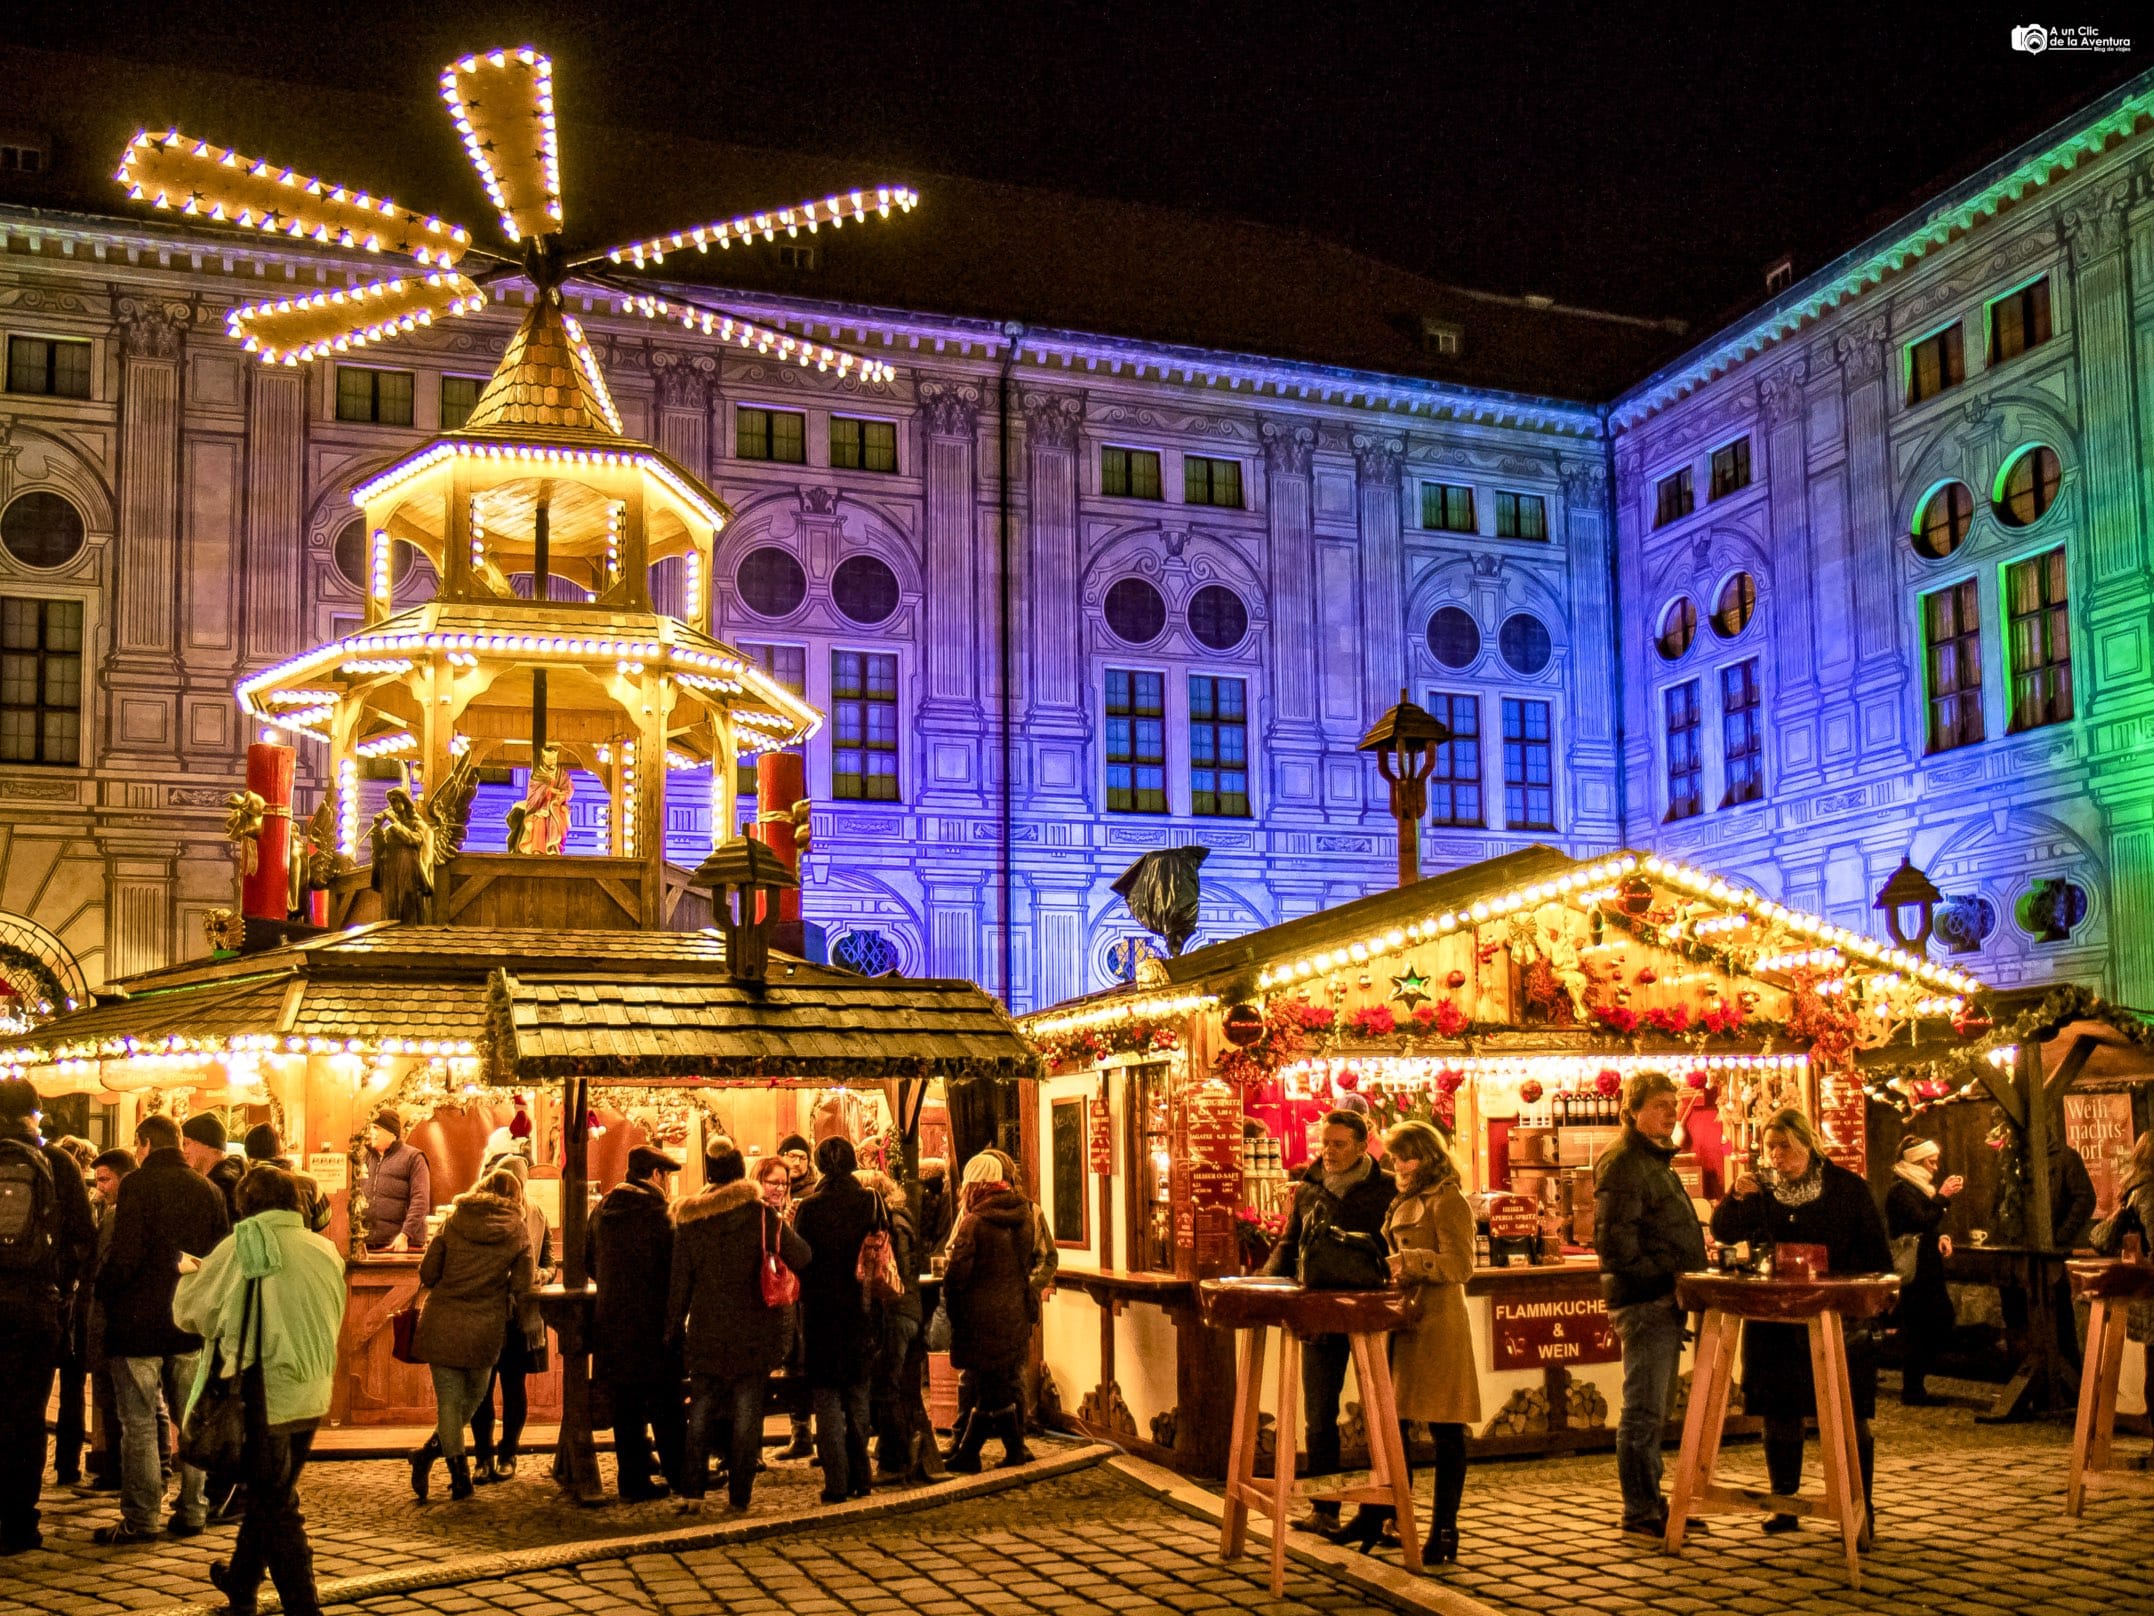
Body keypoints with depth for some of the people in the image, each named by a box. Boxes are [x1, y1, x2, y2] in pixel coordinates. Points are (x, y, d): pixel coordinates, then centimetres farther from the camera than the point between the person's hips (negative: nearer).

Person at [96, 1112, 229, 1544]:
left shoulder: (137, 1184, -9)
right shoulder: (208, 1189, 7)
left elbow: (124, 1254, -17)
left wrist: (103, 1289, -3)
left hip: (139, 1319, -5)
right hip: (192, 1322, 5)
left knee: (139, 1422, 0)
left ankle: (140, 1519, 2)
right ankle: (192, 1511, 13)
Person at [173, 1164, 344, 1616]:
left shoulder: (240, 1248, -11)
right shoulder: (327, 1251, 2)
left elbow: (189, 1312, -1)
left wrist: (188, 1274, 18)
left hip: (264, 1398, -5)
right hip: (311, 1398, 5)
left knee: (277, 1510, 3)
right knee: (269, 1497, 23)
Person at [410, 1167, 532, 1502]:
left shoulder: (454, 1222, 1)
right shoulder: (518, 1234, 0)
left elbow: (427, 1273, 1)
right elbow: (522, 1289, -3)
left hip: (442, 1323, 0)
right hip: (486, 1329, 0)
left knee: (448, 1400, 7)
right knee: (473, 1397, 18)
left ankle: (460, 1475, 5)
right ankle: (429, 1454, 8)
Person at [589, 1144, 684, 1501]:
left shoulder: (601, 1211, 6)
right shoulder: (658, 1212, -13)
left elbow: (589, 1264, 14)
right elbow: (675, 1267, -12)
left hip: (611, 1324, 5)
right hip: (652, 1322, -5)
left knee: (625, 1408, 10)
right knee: (665, 1406, 6)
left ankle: (633, 1481, 12)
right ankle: (678, 1475, 11)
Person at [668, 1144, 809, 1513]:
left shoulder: (689, 1219, 0)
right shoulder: (763, 1214, -8)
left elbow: (679, 1283, 3)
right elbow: (803, 1259, -5)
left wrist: (674, 1330, 11)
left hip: (705, 1334, 2)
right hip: (754, 1335, -2)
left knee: (700, 1412, 12)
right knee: (746, 1413, 4)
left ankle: (691, 1490, 8)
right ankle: (739, 1496, 6)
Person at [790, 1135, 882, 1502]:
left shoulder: (810, 1207, -10)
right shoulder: (869, 1202, -4)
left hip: (821, 1310, -3)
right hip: (859, 1309, 3)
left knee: (827, 1398, 3)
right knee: (858, 1396, 14)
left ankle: (836, 1482, -1)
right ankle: (861, 1477, 17)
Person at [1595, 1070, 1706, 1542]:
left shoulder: (1654, 1160, 18)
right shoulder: (1622, 1163, -13)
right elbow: (1614, 1241, -21)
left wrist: (1690, 1277, 14)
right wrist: (1659, 1280, -21)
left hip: (1665, 1303, 10)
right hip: (1644, 1304, -10)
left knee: (1655, 1410, 15)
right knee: (1644, 1412, -4)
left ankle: (1650, 1504, 24)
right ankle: (1640, 1514, 2)